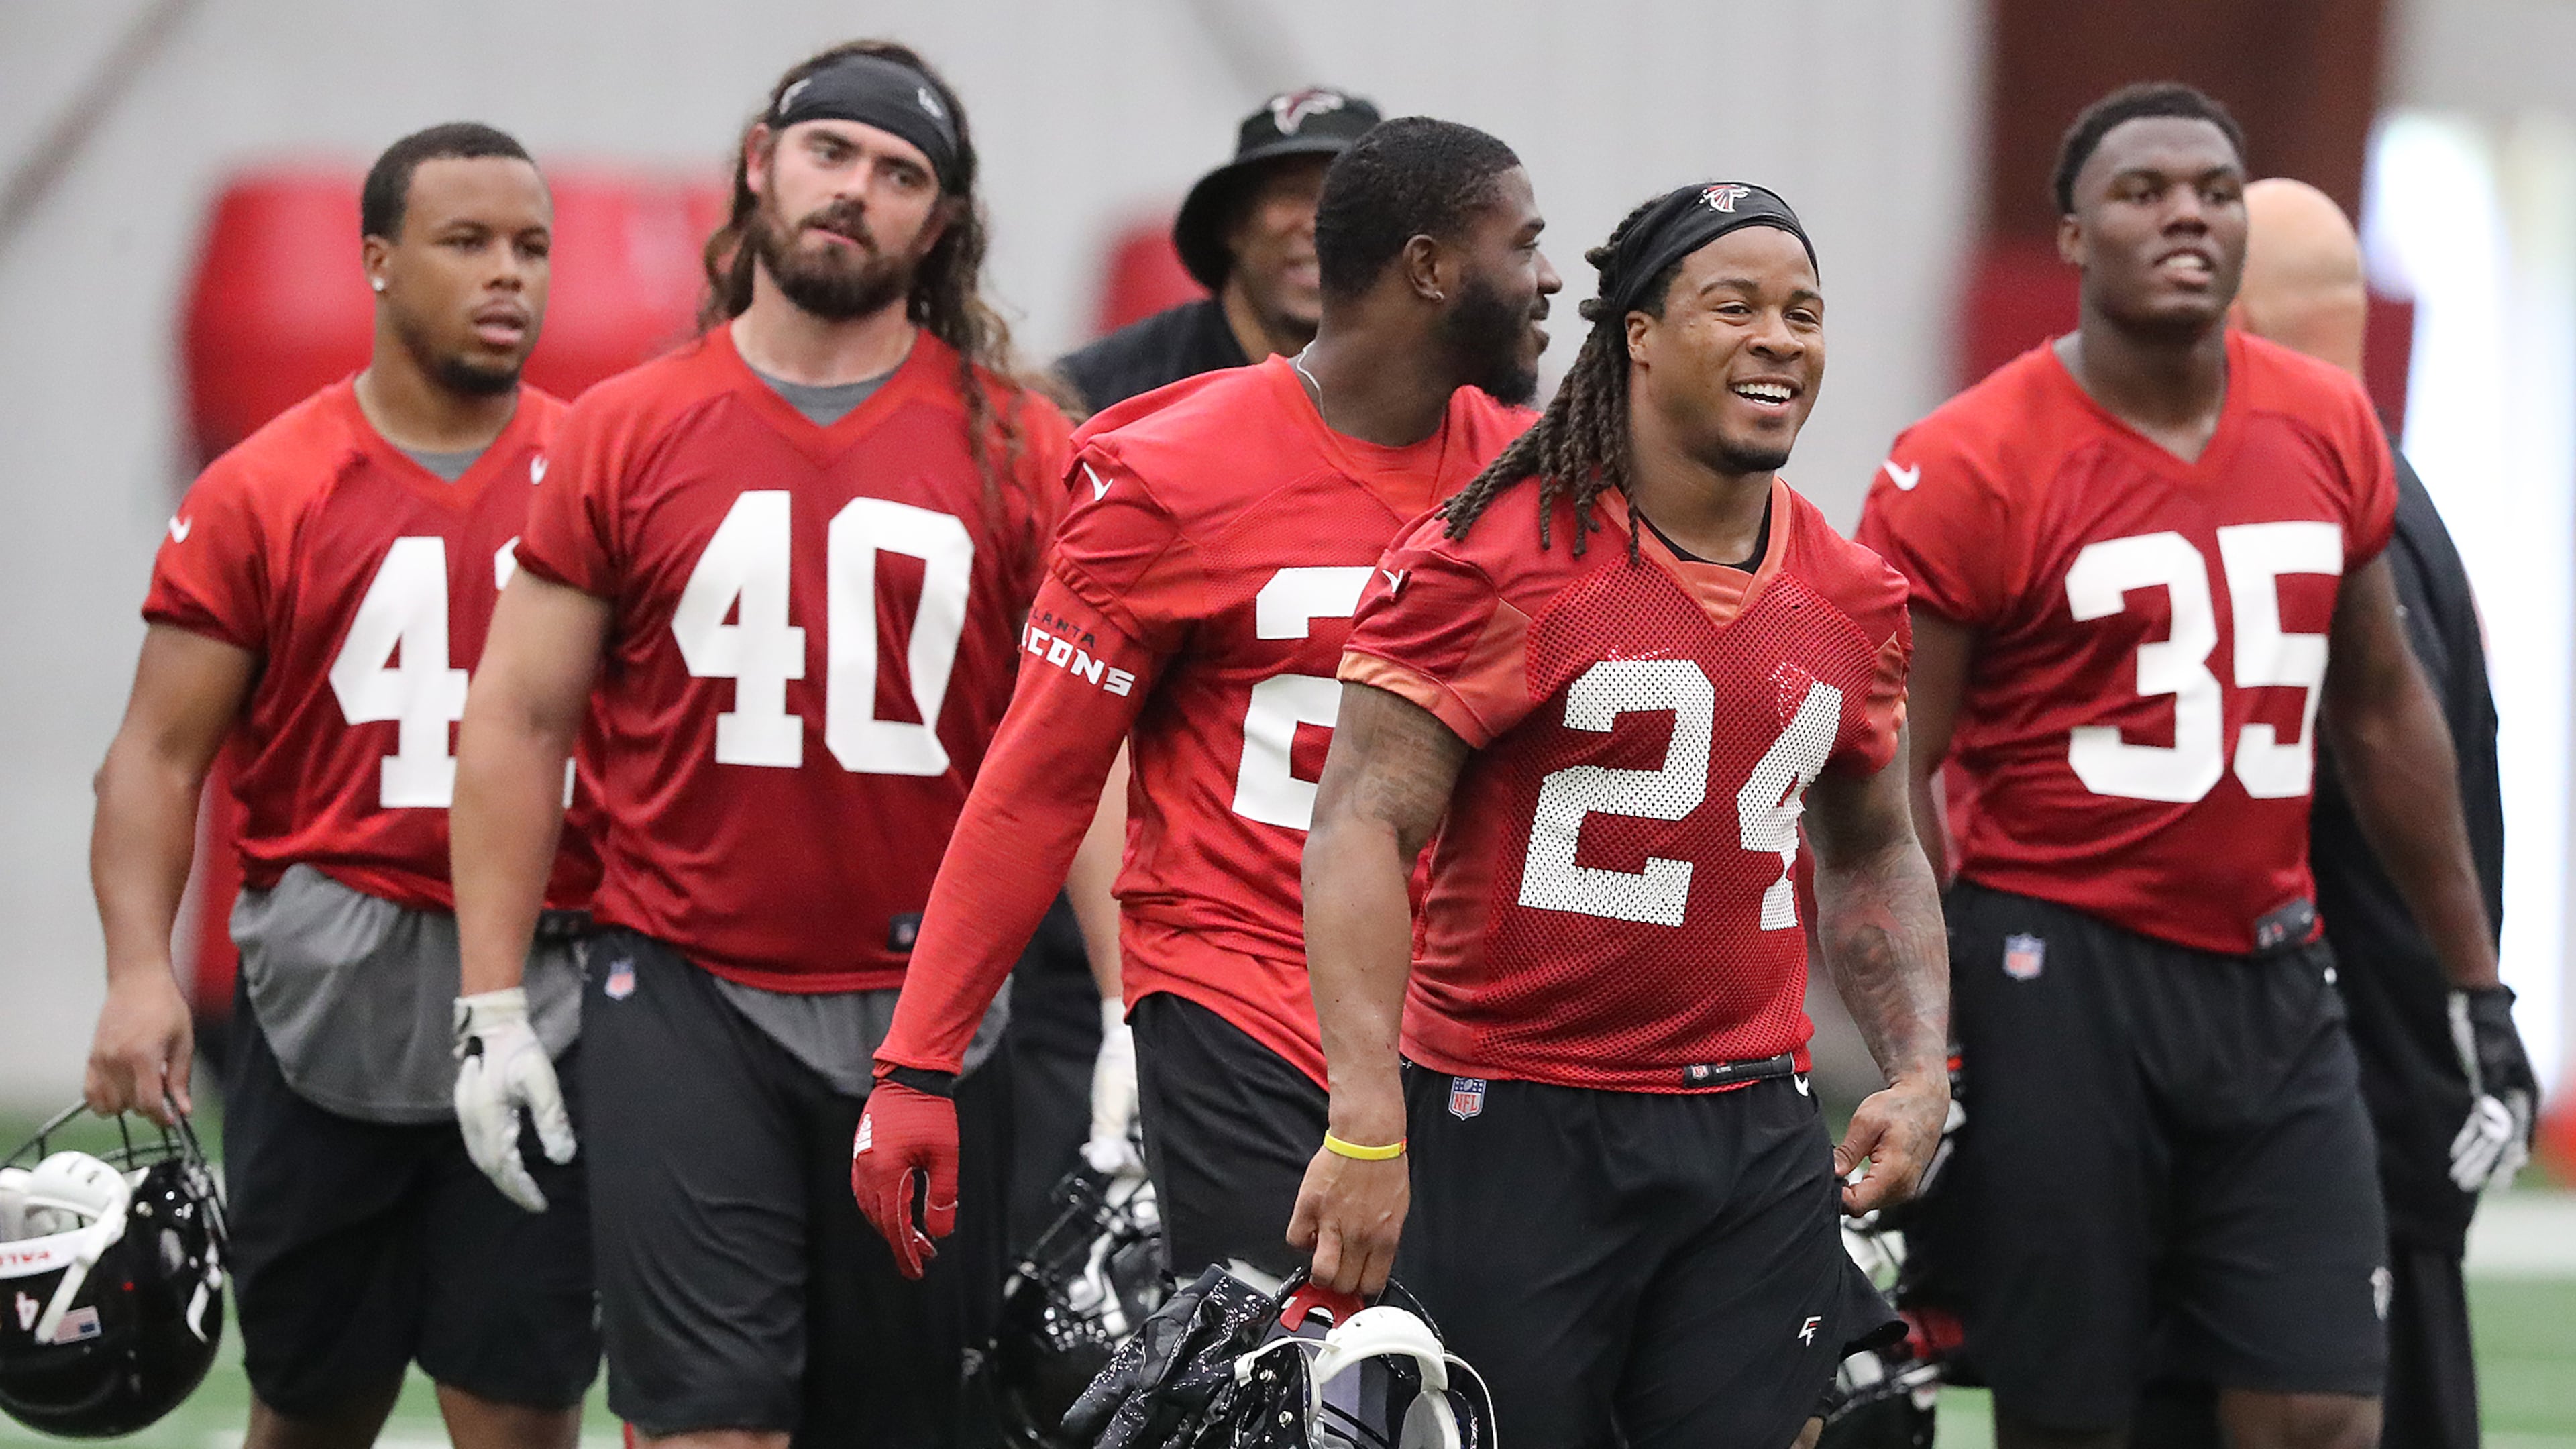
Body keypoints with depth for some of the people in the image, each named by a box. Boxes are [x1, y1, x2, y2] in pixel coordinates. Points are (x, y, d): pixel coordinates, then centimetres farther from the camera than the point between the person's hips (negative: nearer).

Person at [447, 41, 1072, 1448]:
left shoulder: (1018, 452, 3)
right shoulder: (626, 433, 4)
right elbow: (517, 722, 7)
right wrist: (491, 1006, 2)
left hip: (927, 1015, 1)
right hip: (686, 1000, -1)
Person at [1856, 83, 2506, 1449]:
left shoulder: (2328, 430, 8)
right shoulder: (1971, 470, -8)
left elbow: (2382, 712, 20)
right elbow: (1888, 782, -8)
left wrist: (2473, 978, 21)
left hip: (2273, 977, 5)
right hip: (2058, 966, -5)